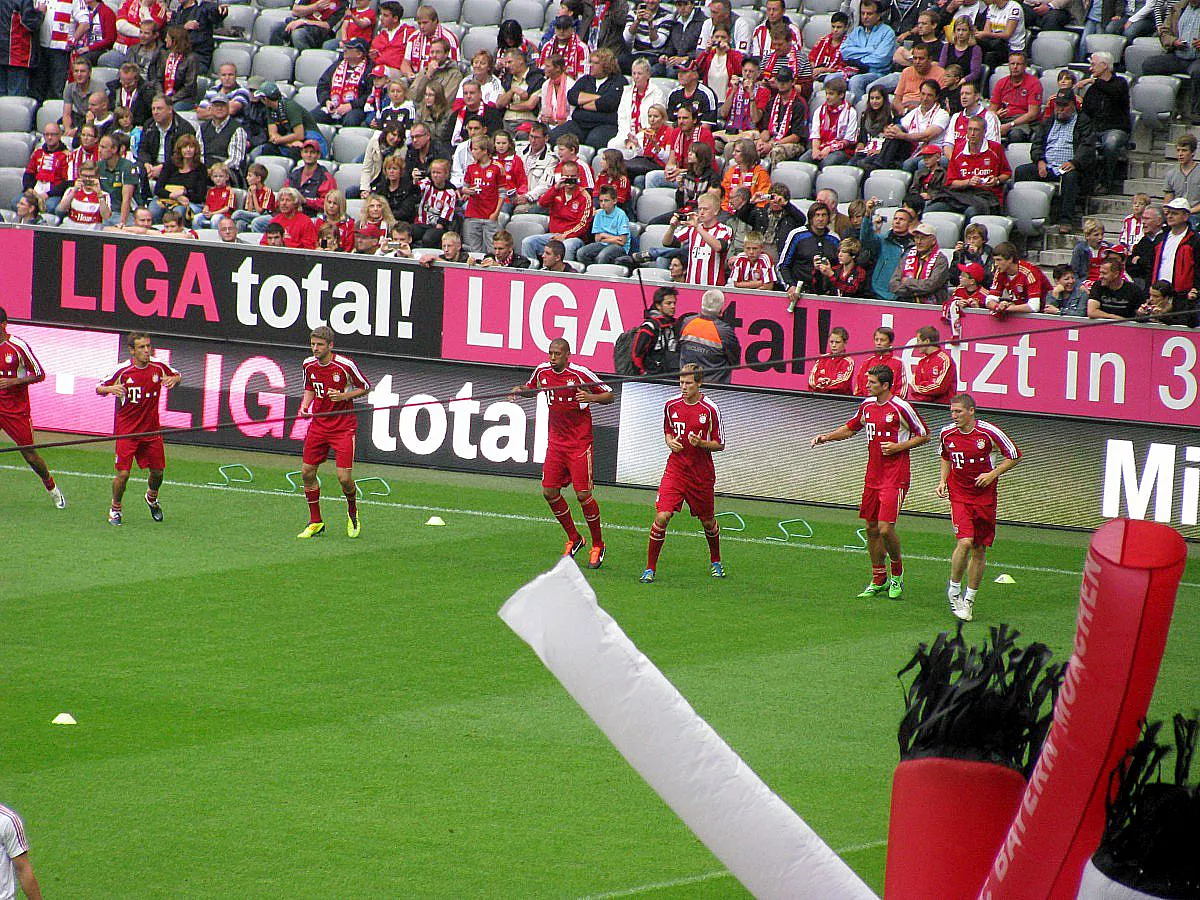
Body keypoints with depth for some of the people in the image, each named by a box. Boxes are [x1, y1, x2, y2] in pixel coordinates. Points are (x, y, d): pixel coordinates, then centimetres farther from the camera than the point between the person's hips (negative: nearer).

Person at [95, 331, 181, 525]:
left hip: (151, 430, 3)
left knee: (157, 471, 9)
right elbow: (99, 389, -4)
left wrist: (174, 379, -9)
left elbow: (176, 375, 16)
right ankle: (115, 509, 15)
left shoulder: (159, 368, -4)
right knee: (123, 473, -9)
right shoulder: (122, 371, -12)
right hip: (126, 430, -3)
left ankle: (152, 498, 42)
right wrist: (110, 388, -26)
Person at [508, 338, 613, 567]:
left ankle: (598, 545, 9)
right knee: (550, 492, 2)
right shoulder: (542, 372, 2)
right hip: (556, 442, 6)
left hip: (579, 443, -6)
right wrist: (519, 390, 1)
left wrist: (590, 397, -26)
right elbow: (532, 389, 23)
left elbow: (610, 395, -7)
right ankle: (573, 539, 21)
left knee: (583, 494, -8)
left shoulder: (581, 374, -13)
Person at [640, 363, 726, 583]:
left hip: (702, 473, -1)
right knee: (662, 516, -14)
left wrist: (700, 443, -22)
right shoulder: (671, 405, 1)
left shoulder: (710, 410, -10)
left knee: (707, 521, 13)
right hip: (675, 468, 1)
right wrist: (670, 442, -4)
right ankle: (650, 568, -6)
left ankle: (715, 562, 40)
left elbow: (719, 445, -3)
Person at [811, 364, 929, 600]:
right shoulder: (867, 406, 8)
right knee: (872, 529, 8)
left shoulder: (901, 408, -11)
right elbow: (850, 428, 25)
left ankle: (897, 571, 12)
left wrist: (898, 447, -13)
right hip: (873, 475, 7)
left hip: (894, 478, -7)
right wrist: (827, 436, 10)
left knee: (885, 529, -13)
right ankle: (879, 581, 19)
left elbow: (924, 436, -3)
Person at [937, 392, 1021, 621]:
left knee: (979, 549, 5)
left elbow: (1014, 456, 0)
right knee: (965, 542, -18)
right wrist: (943, 480, 5)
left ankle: (969, 599, 18)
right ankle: (954, 589, 2)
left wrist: (993, 474, -12)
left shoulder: (989, 432, -11)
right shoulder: (947, 434, -1)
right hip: (959, 496, 0)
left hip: (985, 497, 0)